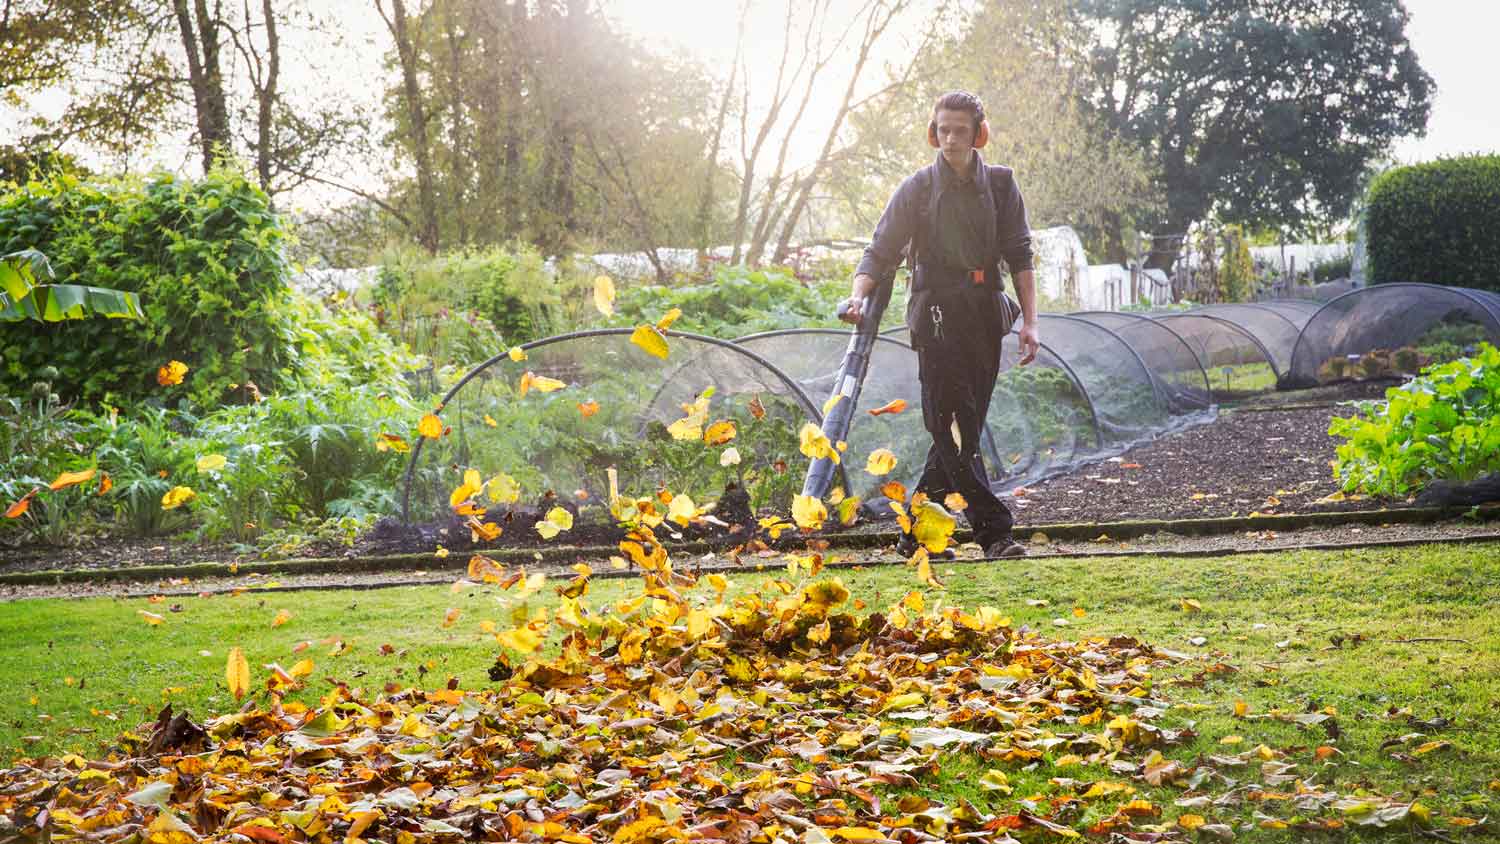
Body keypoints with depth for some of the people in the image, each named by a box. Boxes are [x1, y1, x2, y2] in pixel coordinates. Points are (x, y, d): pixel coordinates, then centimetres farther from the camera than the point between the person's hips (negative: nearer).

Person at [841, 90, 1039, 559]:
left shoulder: (1000, 185, 9)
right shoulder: (917, 189, 1)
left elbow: (1019, 256, 8)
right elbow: (882, 252, 1)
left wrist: (1029, 321, -1)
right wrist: (859, 295, -18)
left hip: (986, 318, 4)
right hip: (938, 320, -4)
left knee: (960, 433, 6)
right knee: (956, 433, -12)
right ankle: (995, 532, -13)